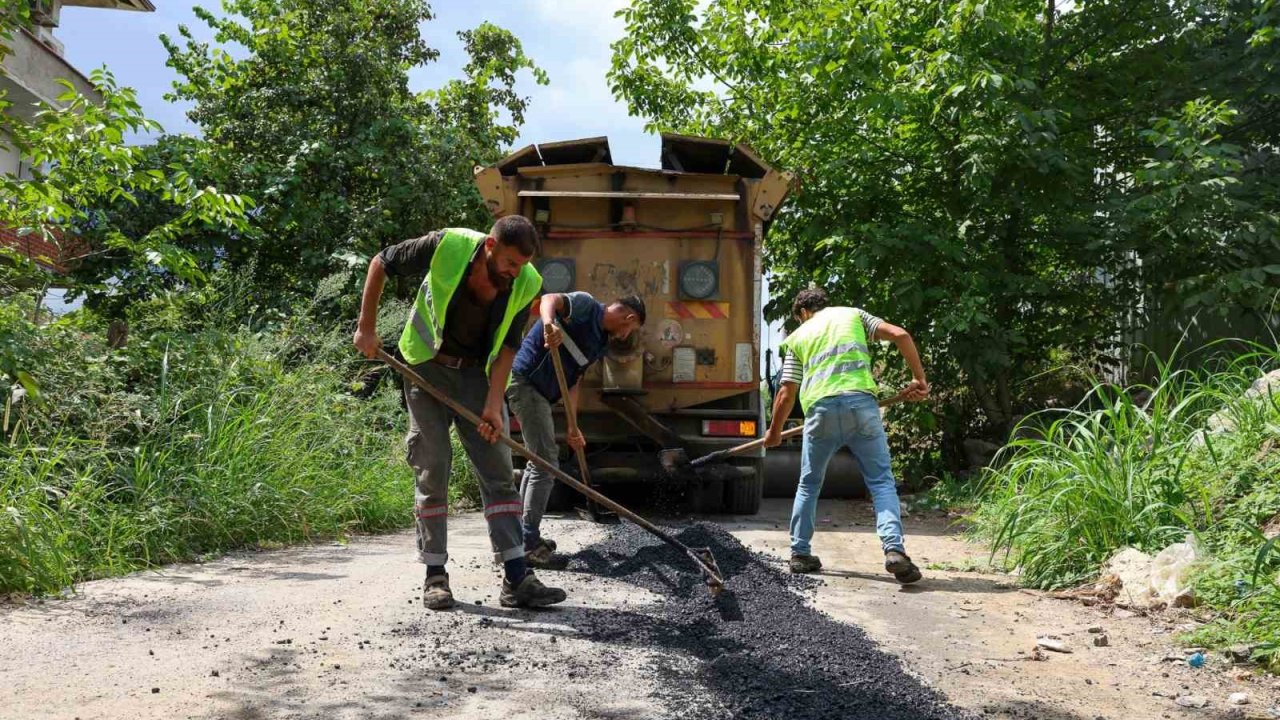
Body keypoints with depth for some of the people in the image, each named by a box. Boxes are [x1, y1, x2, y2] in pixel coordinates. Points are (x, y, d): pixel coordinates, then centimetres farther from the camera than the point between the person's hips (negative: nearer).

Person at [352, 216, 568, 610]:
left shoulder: (525, 285, -15)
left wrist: (493, 404, -15)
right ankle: (435, 575, 11)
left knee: (499, 471, -3)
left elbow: (507, 347, -6)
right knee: (432, 470, -2)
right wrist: (366, 327, -6)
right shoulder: (446, 247, -23)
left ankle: (516, 579, -1)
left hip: (478, 373, 3)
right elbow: (380, 263, -8)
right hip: (427, 367, -2)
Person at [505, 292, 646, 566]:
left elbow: (574, 381, 13)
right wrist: (549, 324, -50)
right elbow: (550, 299, -28)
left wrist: (573, 428, 4)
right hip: (525, 381, -11)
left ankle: (524, 536, 32)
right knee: (546, 464, -9)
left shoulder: (601, 342, 16)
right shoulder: (586, 305, -9)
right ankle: (528, 544, -2)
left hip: (538, 391, 11)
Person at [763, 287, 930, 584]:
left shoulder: (798, 337, 22)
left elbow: (786, 395, 18)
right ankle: (894, 550, -14)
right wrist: (919, 379, 11)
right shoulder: (853, 314, 22)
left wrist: (774, 432, 31)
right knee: (881, 481, 3)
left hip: (820, 409, 1)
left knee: (809, 484, 19)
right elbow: (900, 335, 6)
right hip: (861, 401, -1)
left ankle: (800, 554, 26)